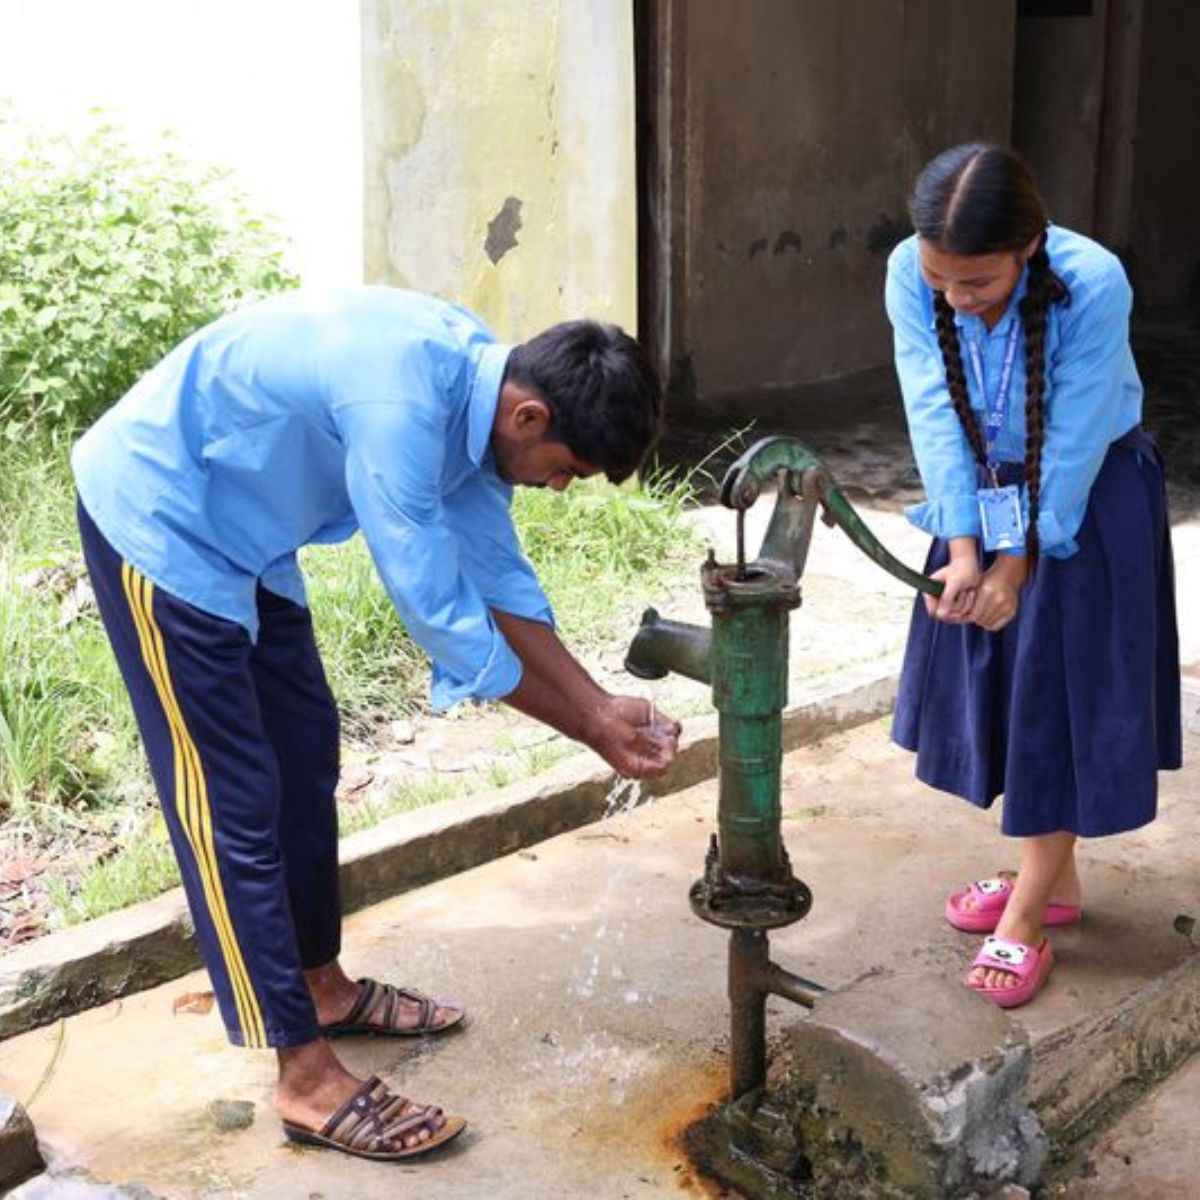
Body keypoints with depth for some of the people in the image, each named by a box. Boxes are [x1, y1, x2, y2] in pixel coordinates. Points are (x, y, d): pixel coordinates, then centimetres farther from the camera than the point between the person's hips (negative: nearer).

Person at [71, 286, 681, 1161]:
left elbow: (500, 579, 4)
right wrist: (589, 733, -18)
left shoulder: (478, 385, -5)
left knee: (306, 756, 15)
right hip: (157, 519, -9)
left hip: (240, 528, 10)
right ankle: (308, 1079, 1)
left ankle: (323, 986, 32)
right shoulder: (402, 405, -34)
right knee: (233, 802, -6)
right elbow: (442, 617, -29)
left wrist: (602, 705, 0)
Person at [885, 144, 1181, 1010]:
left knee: (1063, 695, -1)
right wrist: (962, 548, -27)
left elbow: (1071, 444, -26)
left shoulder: (1093, 284, -32)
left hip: (1088, 500, -5)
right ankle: (1052, 877, 29)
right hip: (986, 491, 5)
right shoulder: (911, 275, -21)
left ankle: (1028, 918, 10)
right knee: (993, 676, 11)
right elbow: (936, 417, -20)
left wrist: (1018, 562, -21)